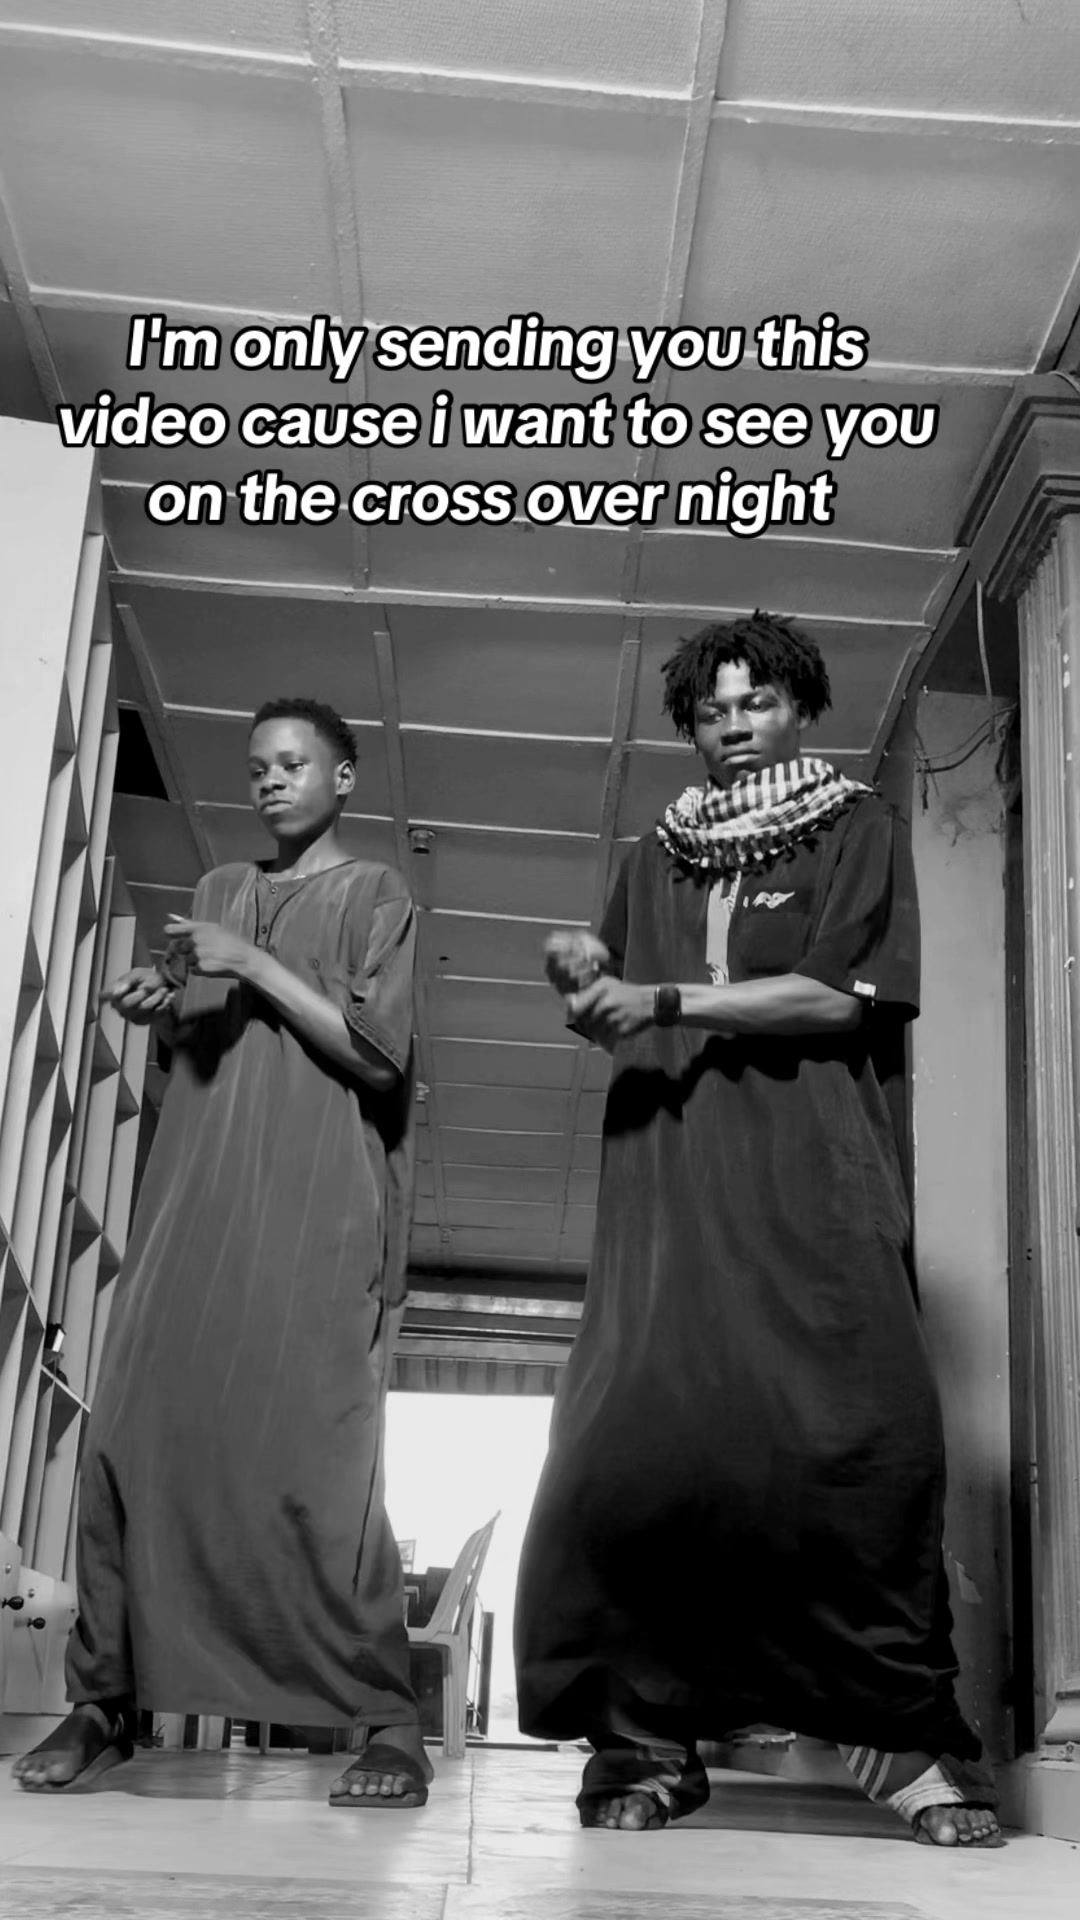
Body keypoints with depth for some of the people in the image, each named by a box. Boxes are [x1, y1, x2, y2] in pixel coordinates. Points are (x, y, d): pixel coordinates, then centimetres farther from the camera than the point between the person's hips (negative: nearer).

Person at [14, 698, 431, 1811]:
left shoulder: (376, 898, 7)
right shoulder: (218, 891, 22)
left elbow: (379, 1052, -4)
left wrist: (256, 966, -9)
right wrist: (159, 1012, 2)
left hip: (315, 1214, -5)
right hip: (193, 1201, 5)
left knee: (312, 1456, -11)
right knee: (135, 1434, -6)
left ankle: (389, 1723, -6)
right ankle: (105, 1699, 2)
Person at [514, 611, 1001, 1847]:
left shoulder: (857, 829, 11)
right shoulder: (656, 859, 22)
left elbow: (840, 997, -3)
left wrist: (663, 998, -8)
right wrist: (588, 979, 0)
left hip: (812, 1181, -3)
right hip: (671, 1187, 3)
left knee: (859, 1443, -16)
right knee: (639, 1445, -10)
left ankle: (910, 1740, -7)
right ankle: (651, 1738, -3)